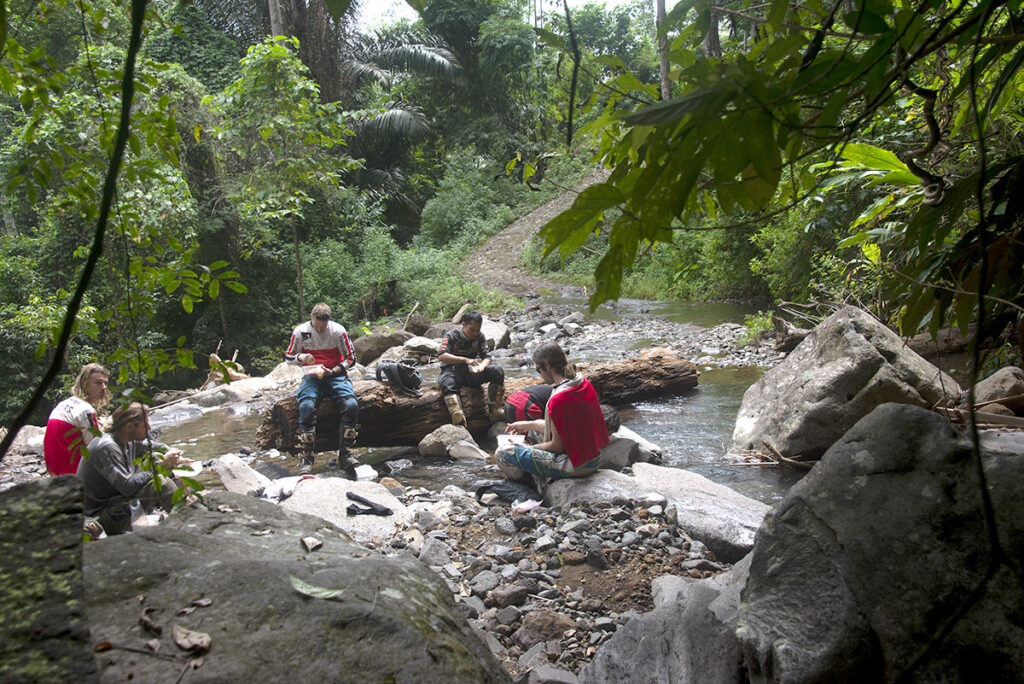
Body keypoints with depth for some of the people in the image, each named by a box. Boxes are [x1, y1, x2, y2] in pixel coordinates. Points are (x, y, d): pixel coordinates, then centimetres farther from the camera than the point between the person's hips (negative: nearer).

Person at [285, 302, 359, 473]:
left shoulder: (338, 331, -4)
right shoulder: (300, 332, 0)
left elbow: (351, 359, 1)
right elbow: (288, 357, 10)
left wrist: (332, 371, -14)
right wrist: (301, 357, -13)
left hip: (336, 375, 0)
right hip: (312, 376, 0)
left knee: (351, 405, -29)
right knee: (306, 406, -32)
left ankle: (344, 454, -18)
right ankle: (307, 457, -22)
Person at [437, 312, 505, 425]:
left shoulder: (480, 337, 6)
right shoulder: (451, 336, -8)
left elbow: (487, 357, 4)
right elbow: (441, 356, -21)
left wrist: (481, 367, -23)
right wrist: (465, 360, -31)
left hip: (472, 373, 5)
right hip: (452, 372, -5)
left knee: (497, 371, -18)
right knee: (448, 383, -41)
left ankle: (494, 410, -20)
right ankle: (460, 426, -59)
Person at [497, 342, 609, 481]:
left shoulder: (558, 400, -25)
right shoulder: (583, 382, 2)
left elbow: (558, 447, -18)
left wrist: (528, 448, -1)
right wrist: (528, 425, 18)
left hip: (575, 467, -9)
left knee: (502, 453, -11)